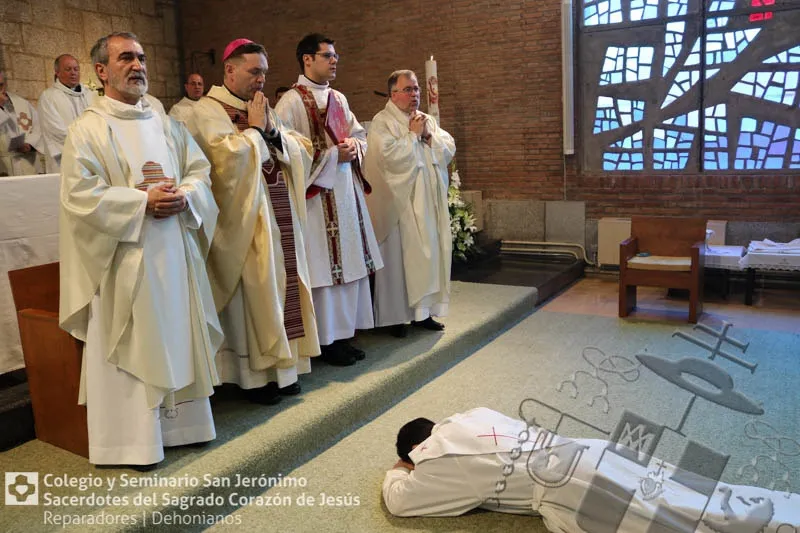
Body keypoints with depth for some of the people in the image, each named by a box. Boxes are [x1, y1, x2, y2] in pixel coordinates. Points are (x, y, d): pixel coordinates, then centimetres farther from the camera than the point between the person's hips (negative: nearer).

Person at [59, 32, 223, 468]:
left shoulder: (164, 121, 14)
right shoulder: (87, 129, -3)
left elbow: (199, 169, 12)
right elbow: (79, 194, -11)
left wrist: (185, 196, -9)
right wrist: (142, 202, -18)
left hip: (175, 251, 5)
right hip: (126, 258, -5)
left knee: (179, 338, 10)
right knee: (132, 347, 0)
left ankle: (180, 422, 25)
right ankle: (135, 439, 13)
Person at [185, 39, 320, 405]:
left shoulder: (262, 109, 17)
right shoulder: (208, 111, -4)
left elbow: (301, 153, 10)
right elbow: (227, 158, -21)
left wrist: (273, 130, -5)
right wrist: (254, 129, -10)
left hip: (280, 215, 7)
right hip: (245, 219, -7)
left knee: (282, 286, 8)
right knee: (255, 291, -3)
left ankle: (281, 365, 20)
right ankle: (254, 375, 10)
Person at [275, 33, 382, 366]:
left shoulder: (339, 99, 16)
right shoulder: (291, 102, -8)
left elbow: (360, 135, 20)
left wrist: (354, 146, -4)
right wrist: (333, 154, -16)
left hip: (347, 192, 8)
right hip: (317, 196, -8)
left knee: (349, 265, 10)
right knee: (324, 267, -3)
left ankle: (342, 334, 22)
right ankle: (326, 340, 9)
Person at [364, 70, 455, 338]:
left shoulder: (426, 120, 17)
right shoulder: (382, 122, -6)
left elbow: (449, 149, 10)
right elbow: (390, 155, -21)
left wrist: (429, 135, -6)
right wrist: (413, 135, -10)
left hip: (429, 203, 7)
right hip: (400, 205, -7)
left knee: (429, 253, 8)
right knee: (400, 255, -3)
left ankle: (423, 310, 19)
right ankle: (396, 316, 7)